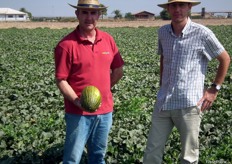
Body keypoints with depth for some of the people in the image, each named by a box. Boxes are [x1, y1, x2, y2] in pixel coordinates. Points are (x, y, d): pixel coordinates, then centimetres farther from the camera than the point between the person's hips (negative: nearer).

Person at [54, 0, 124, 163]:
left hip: (105, 110, 5)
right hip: (78, 113, -4)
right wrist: (78, 102, -22)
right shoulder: (67, 44, -13)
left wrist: (103, 90, 8)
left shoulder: (108, 39, 2)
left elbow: (118, 71, 11)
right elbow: (61, 80, -12)